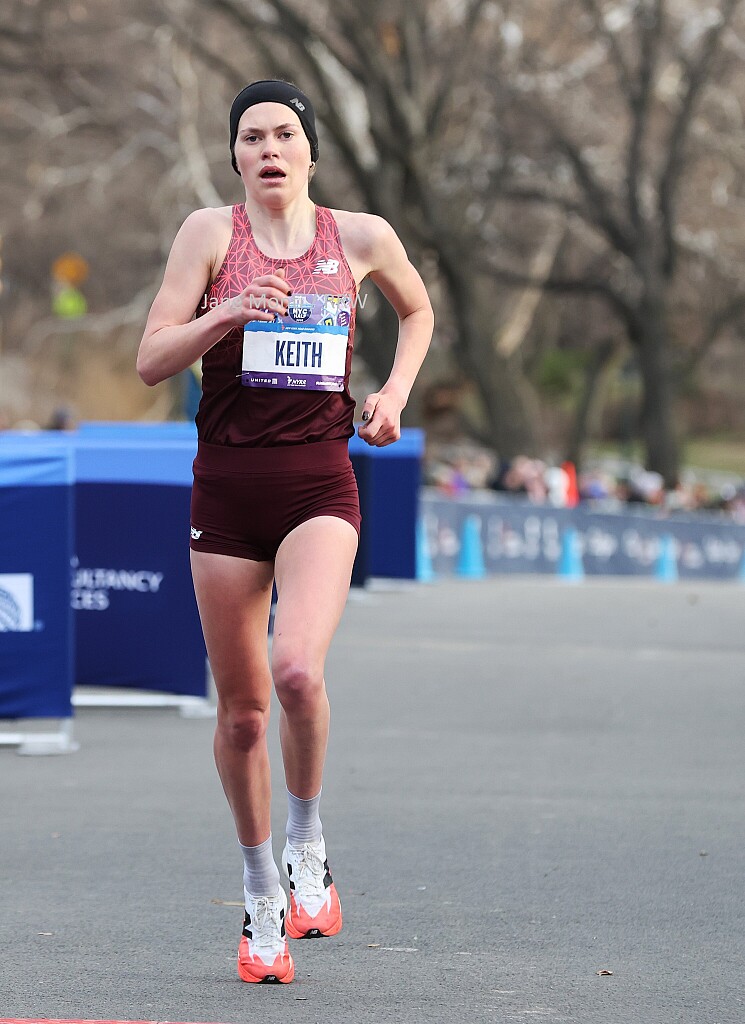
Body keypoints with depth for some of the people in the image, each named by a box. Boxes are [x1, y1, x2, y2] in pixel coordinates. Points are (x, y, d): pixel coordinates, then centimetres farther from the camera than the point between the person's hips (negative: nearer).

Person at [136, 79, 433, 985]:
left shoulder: (360, 237, 5)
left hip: (319, 483, -1)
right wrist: (229, 314, -19)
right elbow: (151, 361, -3)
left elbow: (417, 310, 26)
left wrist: (394, 393, 10)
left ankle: (308, 848, -1)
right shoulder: (210, 232, 2)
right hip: (227, 484, 1)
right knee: (241, 708, 6)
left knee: (298, 670, -25)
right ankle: (261, 893, 25)